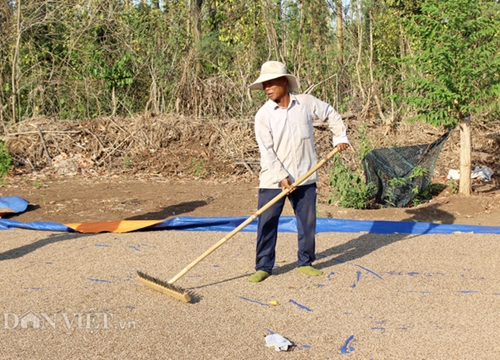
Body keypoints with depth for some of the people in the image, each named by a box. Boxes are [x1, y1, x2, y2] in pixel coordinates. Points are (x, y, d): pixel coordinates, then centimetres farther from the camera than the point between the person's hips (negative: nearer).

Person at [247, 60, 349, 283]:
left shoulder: (306, 103, -1)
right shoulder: (263, 115, -7)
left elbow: (330, 114, 18)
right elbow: (267, 150, -12)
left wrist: (340, 137, 11)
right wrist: (281, 177, -19)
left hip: (305, 177, 2)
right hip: (273, 179, -2)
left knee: (307, 221, 10)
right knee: (266, 223, -1)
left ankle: (305, 262, 25)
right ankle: (263, 266, 11)